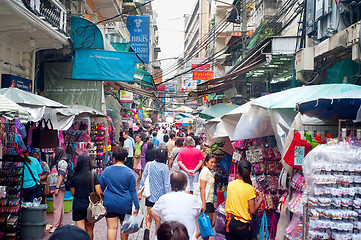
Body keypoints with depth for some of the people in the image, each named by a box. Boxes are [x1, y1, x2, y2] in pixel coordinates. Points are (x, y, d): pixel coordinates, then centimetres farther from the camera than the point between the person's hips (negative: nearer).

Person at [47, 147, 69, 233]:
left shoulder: (62, 162, -10)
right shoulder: (57, 162, 21)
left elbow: (61, 175, -18)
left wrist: (57, 187, -22)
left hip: (59, 187, -10)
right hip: (54, 187, 10)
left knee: (57, 206, -10)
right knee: (59, 206, 13)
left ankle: (55, 226, -9)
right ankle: (60, 224, 18)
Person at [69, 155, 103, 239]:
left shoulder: (74, 177, -5)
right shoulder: (93, 175, -9)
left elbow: (73, 193, 4)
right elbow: (98, 192, -12)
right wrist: (103, 194, 10)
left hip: (77, 206, 0)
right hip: (90, 206, 0)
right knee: (89, 230, 16)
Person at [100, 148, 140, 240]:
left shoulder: (106, 171, -4)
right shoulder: (129, 172, -9)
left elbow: (101, 188, 4)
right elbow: (133, 191, -6)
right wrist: (137, 206, 0)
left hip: (109, 204, 1)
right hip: (125, 204, -1)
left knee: (112, 227, 4)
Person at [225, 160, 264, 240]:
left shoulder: (230, 184, 1)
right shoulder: (250, 189, -12)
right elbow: (252, 211, -12)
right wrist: (260, 200, 0)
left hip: (229, 222, 4)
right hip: (242, 225, -4)